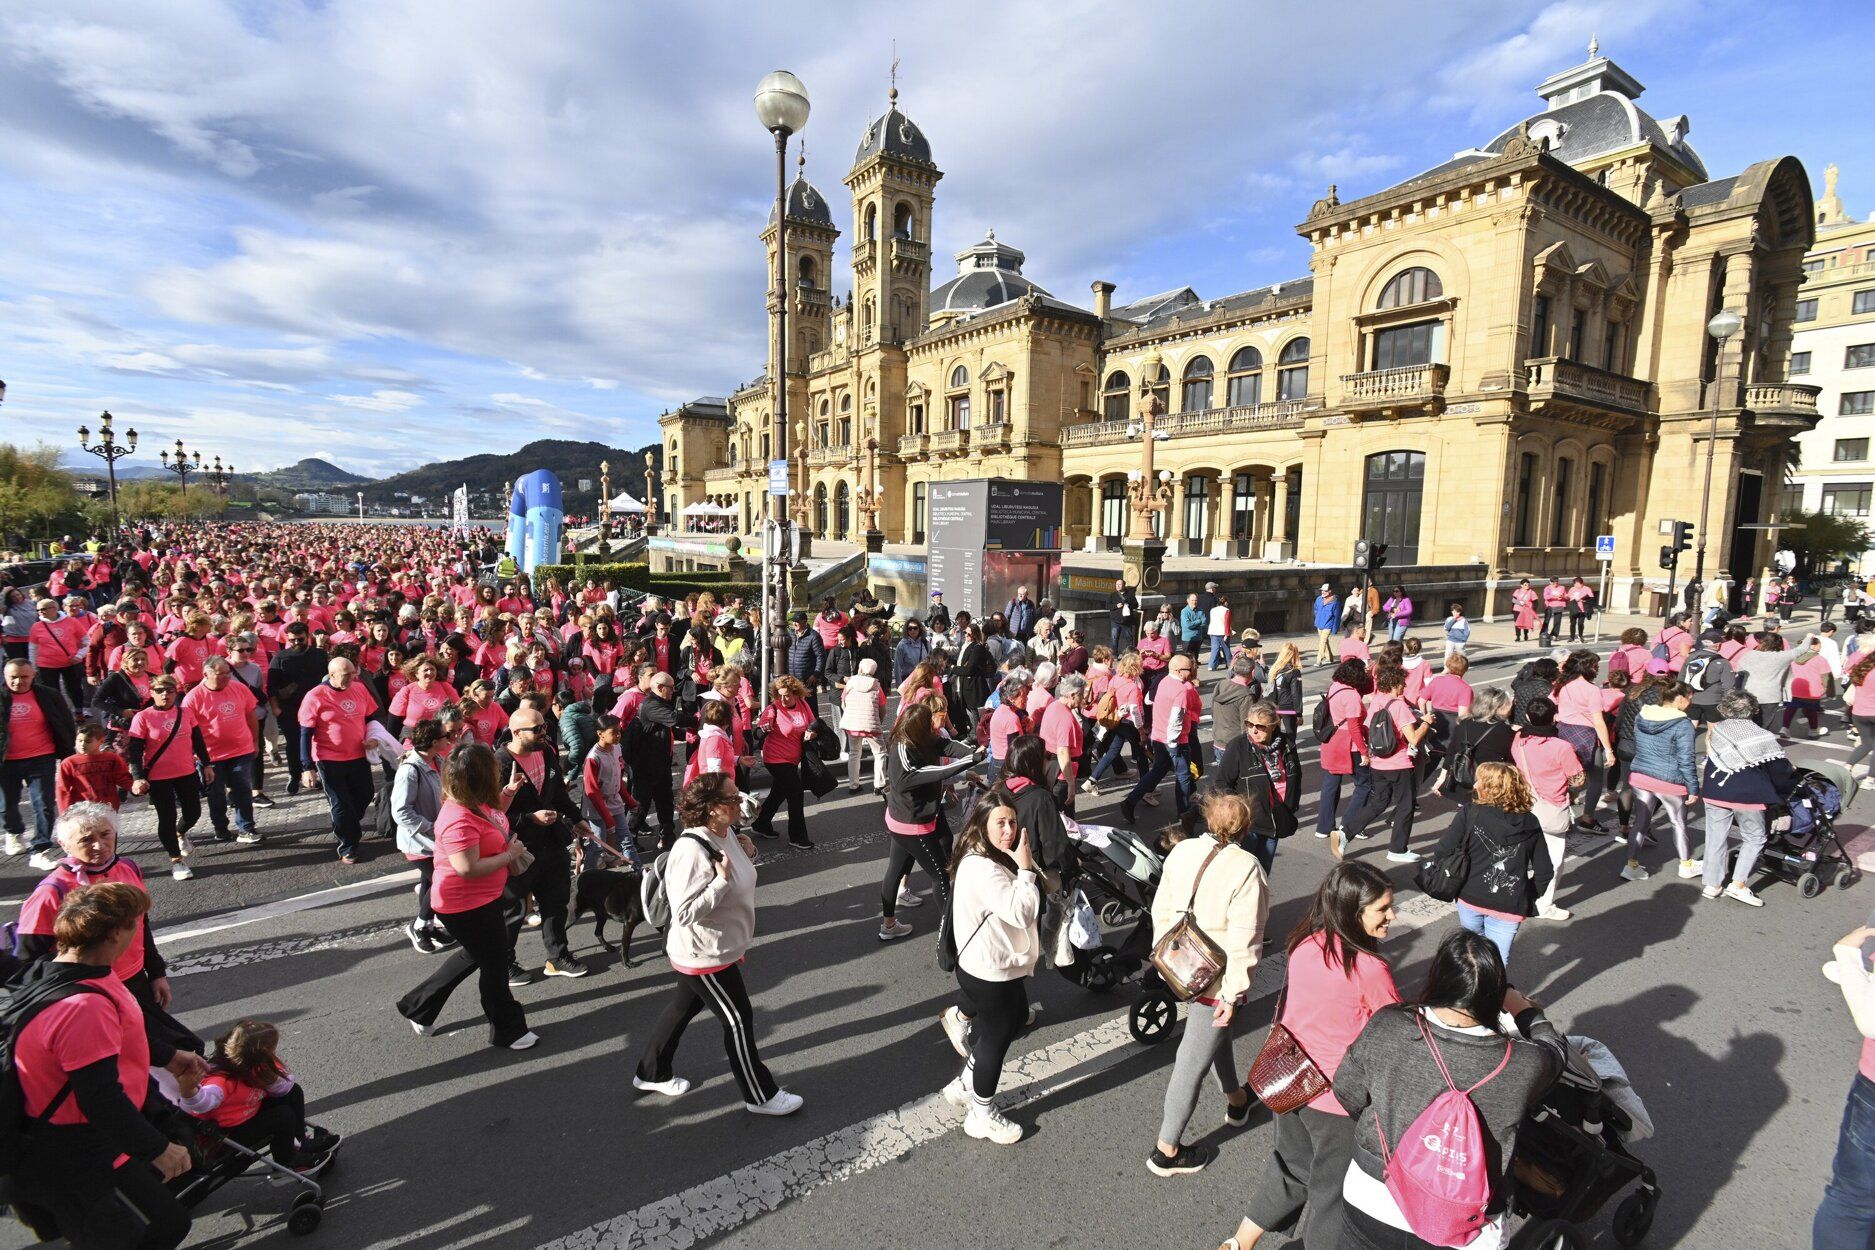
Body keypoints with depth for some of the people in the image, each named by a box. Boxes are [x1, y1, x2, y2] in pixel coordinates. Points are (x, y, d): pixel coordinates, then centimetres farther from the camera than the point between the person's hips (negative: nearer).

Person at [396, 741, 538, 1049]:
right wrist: (510, 854, -23)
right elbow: (468, 868, -34)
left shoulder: (475, 802, -3)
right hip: (467, 906, -10)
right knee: (495, 963, 8)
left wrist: (508, 793, 5)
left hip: (485, 897, 10)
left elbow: (493, 818, 19)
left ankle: (417, 1006, 41)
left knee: (474, 954, 28)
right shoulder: (459, 819, -33)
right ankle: (507, 1030, 27)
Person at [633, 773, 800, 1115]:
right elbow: (685, 913, -30)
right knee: (738, 1020, 6)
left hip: (720, 948, 9)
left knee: (682, 1008, 25)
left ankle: (651, 1074, 45)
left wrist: (746, 855, -5)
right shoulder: (692, 851, -31)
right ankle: (759, 1096, 24)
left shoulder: (725, 833, -3)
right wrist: (722, 879, -32)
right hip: (705, 957, -9)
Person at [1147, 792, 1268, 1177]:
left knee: (1217, 1032, 31)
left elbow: (1160, 910, 4)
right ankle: (1166, 1151, 20)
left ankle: (1235, 1098, 54)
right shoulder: (1245, 868, -22)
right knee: (1193, 1061, 6)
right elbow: (1243, 940, -23)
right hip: (1217, 978, -6)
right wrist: (1234, 993, -15)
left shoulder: (1181, 851, -4)